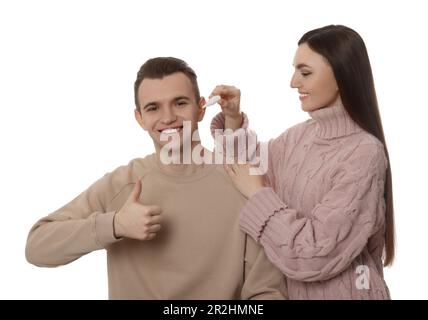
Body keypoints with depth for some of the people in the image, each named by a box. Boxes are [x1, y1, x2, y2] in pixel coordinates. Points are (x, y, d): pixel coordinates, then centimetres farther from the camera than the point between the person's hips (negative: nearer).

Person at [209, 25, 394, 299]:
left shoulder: (364, 153, -21)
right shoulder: (297, 137, -1)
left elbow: (316, 255, -25)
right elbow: (247, 169, 12)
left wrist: (258, 193, -17)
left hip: (341, 292, -6)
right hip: (293, 289, 6)